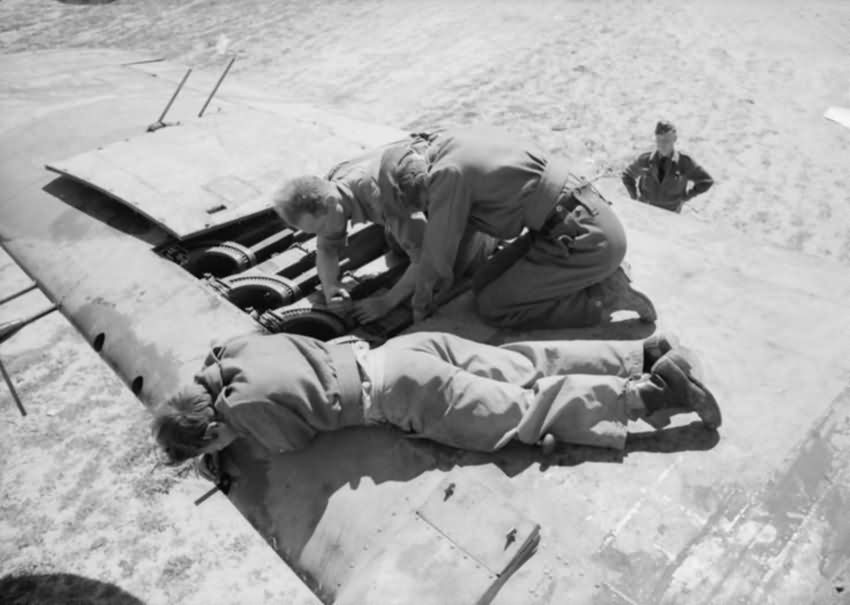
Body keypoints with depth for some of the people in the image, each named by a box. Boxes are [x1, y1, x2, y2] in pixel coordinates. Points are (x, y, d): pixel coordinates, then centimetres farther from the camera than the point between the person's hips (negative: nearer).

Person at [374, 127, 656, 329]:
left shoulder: (448, 173, -18)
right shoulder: (453, 138, 8)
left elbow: (438, 253, -10)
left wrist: (420, 307, 8)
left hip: (585, 237, -9)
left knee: (492, 305, -4)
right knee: (487, 282, 11)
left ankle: (604, 298, -3)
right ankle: (598, 277, 11)